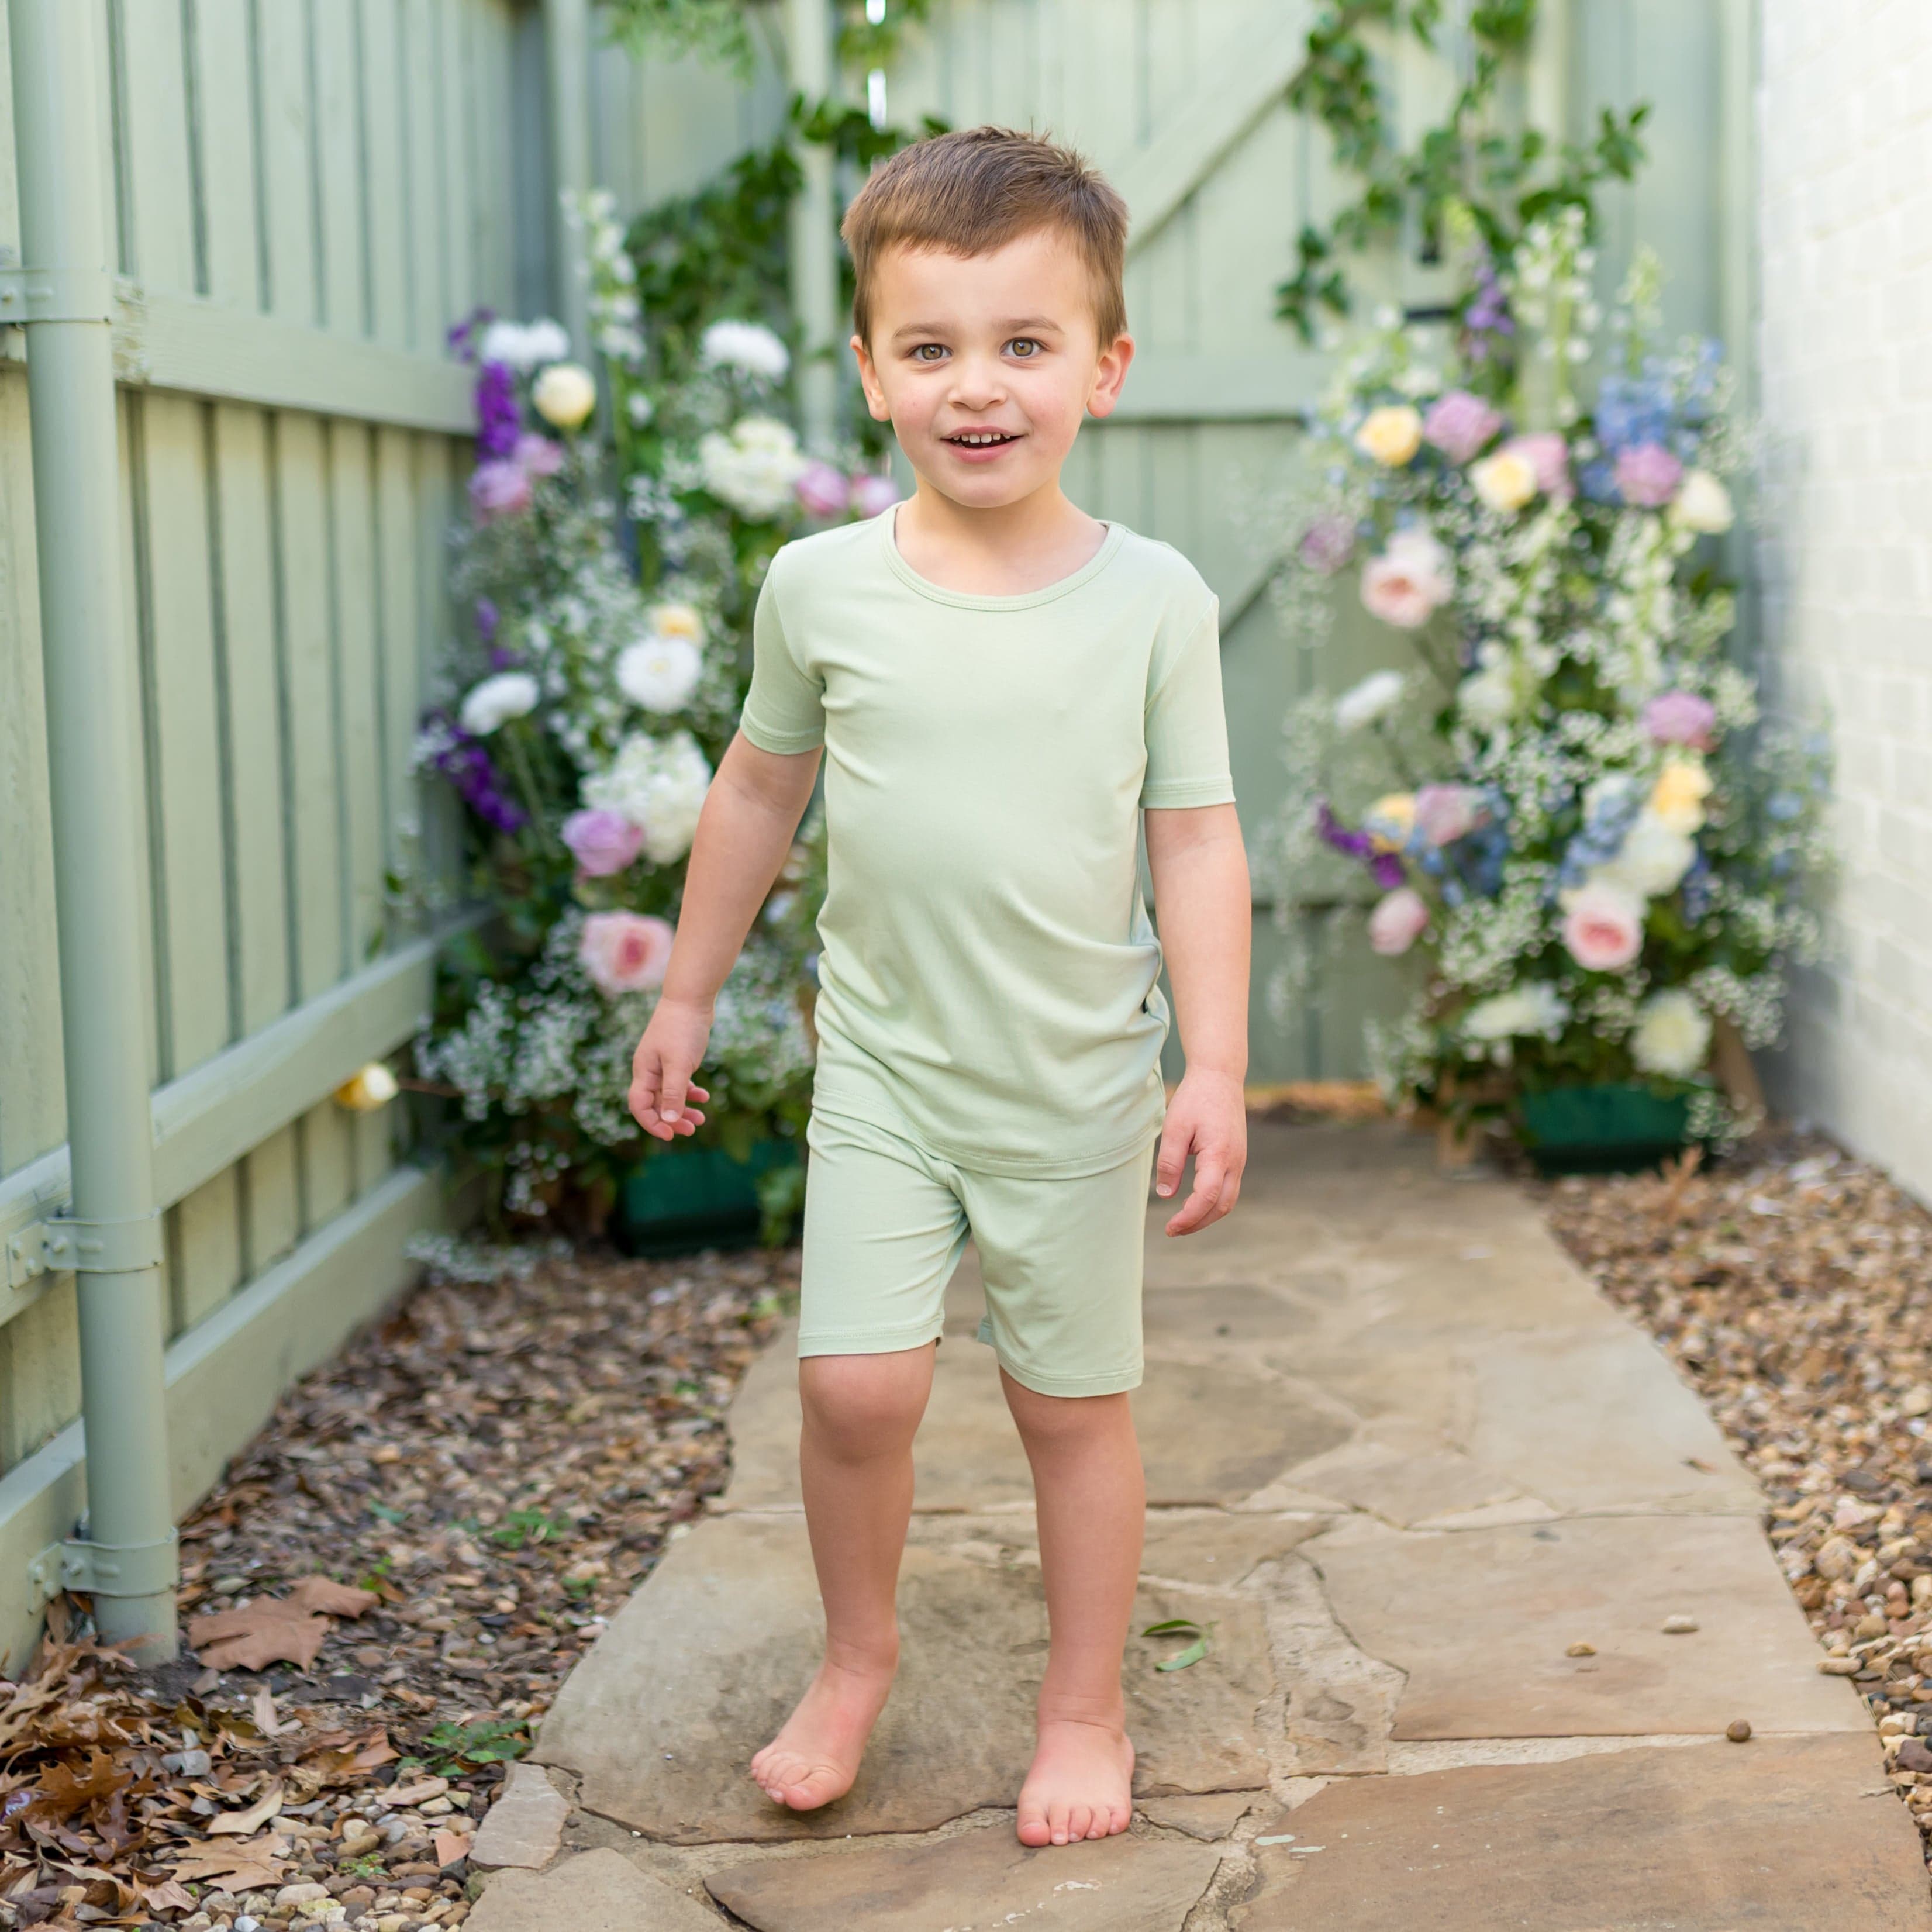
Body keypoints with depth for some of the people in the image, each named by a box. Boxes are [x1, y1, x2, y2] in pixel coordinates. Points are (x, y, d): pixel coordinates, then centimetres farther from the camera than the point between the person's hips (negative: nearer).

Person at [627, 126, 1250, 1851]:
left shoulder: (1153, 599, -8)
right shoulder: (821, 587, -4)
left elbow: (1197, 840, -4)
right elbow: (762, 787, 9)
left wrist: (1216, 1070, -10)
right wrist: (689, 997, 14)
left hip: (1078, 1079, -1)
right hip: (883, 1065, 1)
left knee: (1074, 1400, 8)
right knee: (855, 1384, -6)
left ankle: (1086, 1707, 27)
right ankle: (858, 1655, 23)